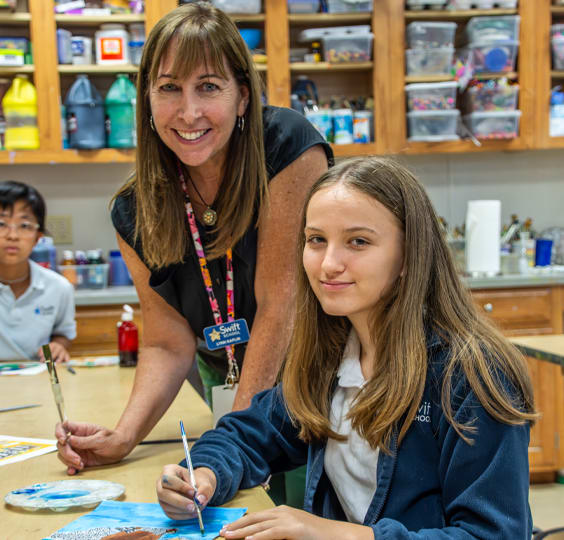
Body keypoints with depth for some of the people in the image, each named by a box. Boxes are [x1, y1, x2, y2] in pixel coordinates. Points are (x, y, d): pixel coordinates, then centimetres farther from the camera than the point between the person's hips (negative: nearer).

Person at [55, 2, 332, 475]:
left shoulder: (290, 149, -19)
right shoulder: (136, 215, -5)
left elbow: (279, 302, -18)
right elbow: (168, 344, -2)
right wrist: (124, 436, -19)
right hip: (232, 392, 4)